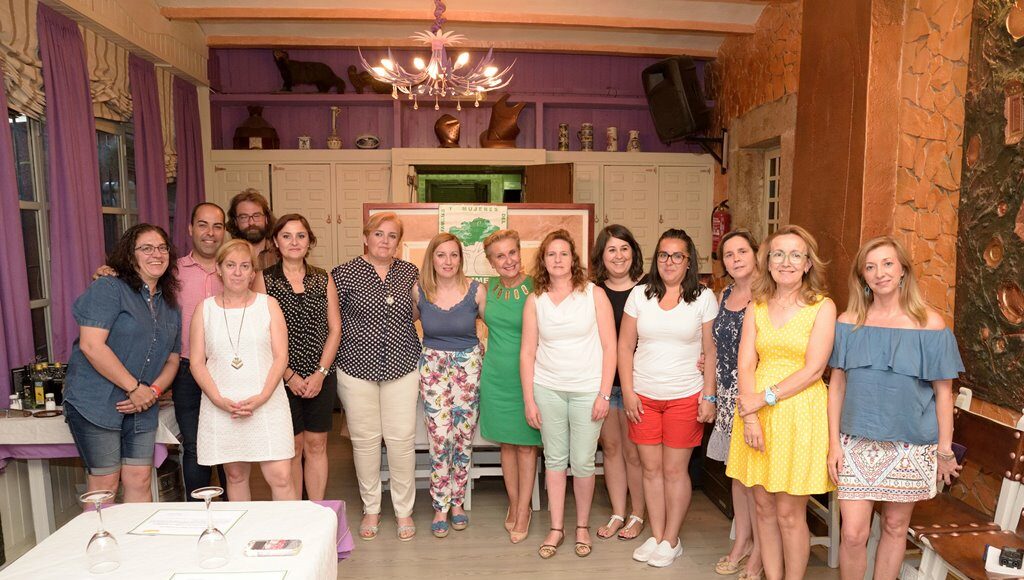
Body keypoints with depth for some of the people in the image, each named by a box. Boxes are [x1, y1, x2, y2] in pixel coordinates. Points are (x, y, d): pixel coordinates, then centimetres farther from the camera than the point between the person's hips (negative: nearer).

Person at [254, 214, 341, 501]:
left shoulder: (323, 279, 7)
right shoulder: (264, 280, 0)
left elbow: (335, 328, 4)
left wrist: (320, 373, -6)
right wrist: (289, 376, -10)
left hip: (321, 377, 2)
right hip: (283, 377, -2)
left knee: (316, 445, 9)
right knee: (292, 447, 5)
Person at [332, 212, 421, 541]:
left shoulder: (410, 273, 6)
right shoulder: (344, 274, -2)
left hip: (402, 367, 2)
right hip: (357, 369, -1)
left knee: (402, 439, 2)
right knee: (365, 439, 8)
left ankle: (404, 510, 20)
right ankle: (371, 509, 26)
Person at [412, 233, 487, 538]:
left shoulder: (476, 290, -8)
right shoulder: (418, 292, -5)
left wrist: (484, 357, 0)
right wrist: (431, 351, 8)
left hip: (468, 365, 0)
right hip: (432, 366, 0)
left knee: (464, 437, 7)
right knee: (439, 438, -4)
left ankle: (457, 502, 25)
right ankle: (440, 507, 12)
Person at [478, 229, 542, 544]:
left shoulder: (535, 289, -12)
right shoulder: (490, 289, 3)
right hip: (496, 376, 4)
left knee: (526, 444, 6)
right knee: (506, 443, 14)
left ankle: (523, 512, 20)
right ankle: (513, 505, 30)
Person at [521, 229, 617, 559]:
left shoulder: (594, 294, -3)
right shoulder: (535, 300, 3)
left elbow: (609, 347, -4)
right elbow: (527, 353, 5)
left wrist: (604, 394, -8)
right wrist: (529, 400, 1)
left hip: (587, 390, -2)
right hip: (548, 389, 2)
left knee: (582, 462, 4)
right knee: (554, 459, 10)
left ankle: (582, 526, 26)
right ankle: (556, 529, 24)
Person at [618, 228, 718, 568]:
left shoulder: (704, 298, -1)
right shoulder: (639, 295, 3)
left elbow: (711, 352, 1)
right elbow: (625, 347, 4)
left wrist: (709, 397, -5)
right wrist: (628, 392, -2)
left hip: (685, 397, -2)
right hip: (643, 397, 2)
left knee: (675, 470, 5)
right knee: (651, 468, 10)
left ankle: (671, 541, 20)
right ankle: (656, 537, 24)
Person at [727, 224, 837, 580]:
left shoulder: (822, 307, -2)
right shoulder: (757, 307, 8)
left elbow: (813, 369, -10)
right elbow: (745, 365, 1)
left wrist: (765, 397, -15)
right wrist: (750, 417, -10)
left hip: (800, 414, -4)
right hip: (756, 412, 4)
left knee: (789, 513, 3)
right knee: (764, 507, 11)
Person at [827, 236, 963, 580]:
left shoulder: (930, 325, -4)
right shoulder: (849, 322, -1)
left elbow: (943, 392, 1)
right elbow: (837, 384, 2)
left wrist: (944, 451, 2)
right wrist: (834, 444, 0)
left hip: (911, 446, 0)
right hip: (857, 443, 0)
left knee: (895, 527, 14)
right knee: (853, 534, -2)